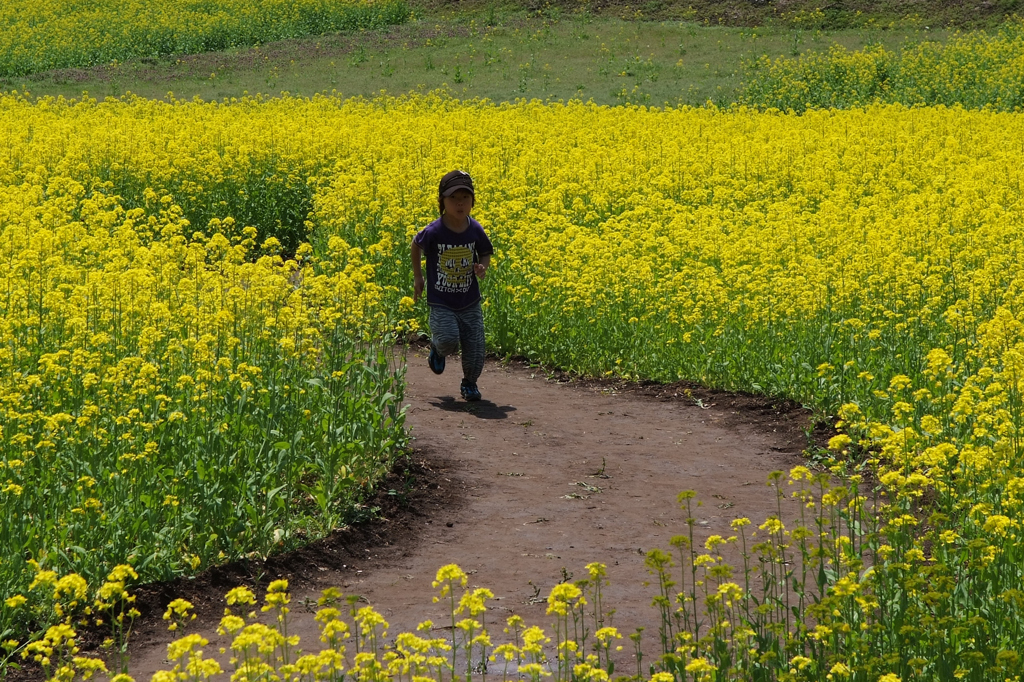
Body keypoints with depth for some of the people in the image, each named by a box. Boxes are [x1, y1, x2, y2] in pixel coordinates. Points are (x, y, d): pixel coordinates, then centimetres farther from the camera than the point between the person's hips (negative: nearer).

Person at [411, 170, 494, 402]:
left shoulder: (475, 230, -9)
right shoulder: (434, 232, -17)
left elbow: (485, 255, 8)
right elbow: (416, 246, 4)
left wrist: (482, 268, -14)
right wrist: (417, 276, 9)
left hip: (470, 304, 3)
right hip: (441, 303, -3)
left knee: (475, 348, 2)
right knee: (449, 340, -21)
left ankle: (469, 383, 31)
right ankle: (437, 348, 17)